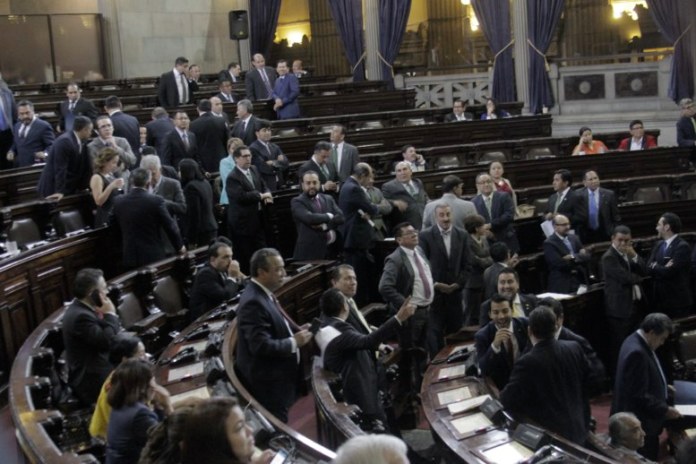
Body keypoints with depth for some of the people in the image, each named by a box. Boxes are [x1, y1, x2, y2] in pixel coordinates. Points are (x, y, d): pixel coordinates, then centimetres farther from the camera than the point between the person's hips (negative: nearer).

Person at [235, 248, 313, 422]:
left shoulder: (264, 295, 7)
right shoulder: (253, 303, -24)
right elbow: (261, 346, -30)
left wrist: (293, 333, 3)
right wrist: (294, 342, -20)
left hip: (274, 380, 10)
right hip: (268, 385, -10)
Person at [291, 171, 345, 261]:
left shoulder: (328, 199, 15)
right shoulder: (297, 202, -3)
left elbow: (341, 217, 3)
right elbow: (309, 218, -20)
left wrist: (324, 226, -13)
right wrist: (328, 216, -5)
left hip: (331, 250, 5)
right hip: (309, 252, -5)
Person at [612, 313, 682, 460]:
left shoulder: (636, 342, 6)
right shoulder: (637, 353, -26)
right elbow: (639, 395, -25)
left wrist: (662, 386, 18)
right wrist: (665, 410, -18)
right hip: (639, 422, -11)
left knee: (650, 458, 16)